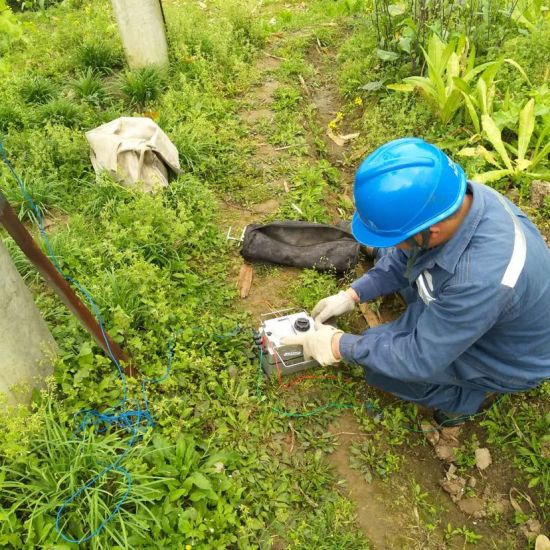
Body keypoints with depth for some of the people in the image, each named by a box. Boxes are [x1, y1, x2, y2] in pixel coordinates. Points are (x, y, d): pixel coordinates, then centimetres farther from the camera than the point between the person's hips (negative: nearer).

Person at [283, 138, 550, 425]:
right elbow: (406, 254, -3)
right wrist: (352, 294, -7)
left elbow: (422, 358, -31)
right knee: (389, 253, 6)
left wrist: (340, 346, -21)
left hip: (507, 358, -6)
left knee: (378, 360, -19)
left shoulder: (484, 278, -44)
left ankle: (464, 397, 5)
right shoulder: (454, 196, -22)